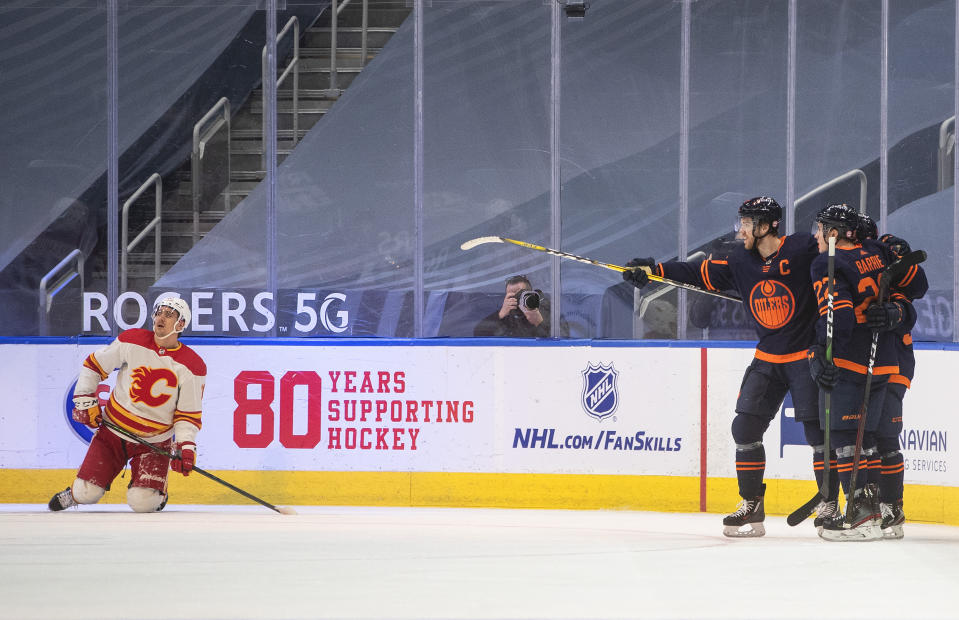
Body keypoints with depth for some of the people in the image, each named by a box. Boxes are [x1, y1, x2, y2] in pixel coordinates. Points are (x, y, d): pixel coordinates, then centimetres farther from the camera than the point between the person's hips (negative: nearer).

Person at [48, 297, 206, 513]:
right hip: (113, 431, 1)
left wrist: (185, 446, -18)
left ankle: (157, 492, 20)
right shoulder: (132, 341, -8)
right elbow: (94, 365, 4)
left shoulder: (192, 367, -10)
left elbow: (188, 415, -5)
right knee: (87, 495, -6)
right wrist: (85, 401, -2)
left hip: (155, 441, -1)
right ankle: (74, 495, 32)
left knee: (142, 503, -17)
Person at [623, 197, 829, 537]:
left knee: (817, 431, -6)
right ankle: (751, 507, 10)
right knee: (745, 428, 1)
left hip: (806, 356, -6)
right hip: (767, 359, 6)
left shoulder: (804, 250, -14)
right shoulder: (740, 260, 3)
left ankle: (829, 505, 5)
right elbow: (700, 274, 7)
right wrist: (653, 270, 3)